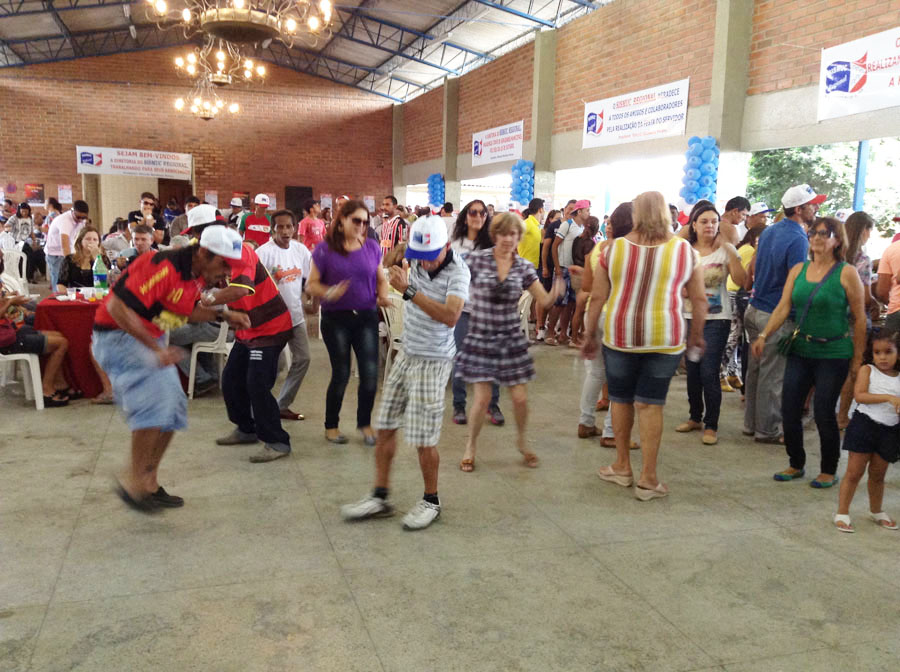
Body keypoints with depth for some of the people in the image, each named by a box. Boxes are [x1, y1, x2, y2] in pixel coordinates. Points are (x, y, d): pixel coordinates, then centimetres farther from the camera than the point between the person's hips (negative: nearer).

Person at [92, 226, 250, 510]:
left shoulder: (197, 275, 2)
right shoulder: (164, 267, -27)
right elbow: (118, 307, -30)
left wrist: (223, 315, 3)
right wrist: (156, 349, -32)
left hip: (151, 338, 10)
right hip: (118, 335, -9)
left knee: (173, 410, 7)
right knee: (155, 400, -23)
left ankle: (149, 483, 20)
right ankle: (133, 480, -8)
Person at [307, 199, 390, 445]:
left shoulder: (372, 247, 4)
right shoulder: (325, 249, -5)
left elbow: (381, 279, 14)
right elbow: (311, 284, -5)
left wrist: (383, 295, -6)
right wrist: (329, 292, -24)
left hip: (367, 317, 3)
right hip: (336, 318, -2)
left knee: (370, 373, -3)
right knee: (341, 374, 3)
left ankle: (365, 423, 19)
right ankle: (331, 425, 24)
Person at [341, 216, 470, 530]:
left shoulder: (457, 271, -19)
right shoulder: (416, 258, 0)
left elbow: (451, 316, -36)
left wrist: (409, 290, -36)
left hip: (432, 361, -7)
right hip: (407, 353, 7)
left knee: (424, 439, -2)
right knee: (385, 427, 9)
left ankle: (431, 501, 19)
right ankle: (380, 497, 22)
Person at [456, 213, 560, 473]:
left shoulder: (524, 267, 0)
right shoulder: (477, 259, -7)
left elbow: (545, 300, -1)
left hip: (512, 339, 2)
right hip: (481, 338, -2)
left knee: (520, 398, 4)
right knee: (482, 398, -3)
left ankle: (521, 439, 35)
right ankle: (471, 446, 23)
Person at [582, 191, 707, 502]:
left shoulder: (614, 248, -2)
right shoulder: (684, 249, 0)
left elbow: (597, 297, 0)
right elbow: (699, 299, 3)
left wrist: (589, 335, 10)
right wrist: (696, 336, 16)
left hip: (620, 335, 0)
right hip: (665, 338, 0)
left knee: (620, 399, 15)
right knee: (651, 404, 5)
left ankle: (622, 467, 28)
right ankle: (648, 479, 10)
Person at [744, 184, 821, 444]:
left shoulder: (769, 231, 10)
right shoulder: (798, 239, -17)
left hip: (756, 309, 9)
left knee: (755, 369, 15)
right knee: (773, 376, 1)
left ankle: (751, 423, 24)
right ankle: (767, 430, 11)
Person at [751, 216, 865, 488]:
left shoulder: (847, 273, -6)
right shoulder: (798, 270, 7)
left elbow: (859, 318, -4)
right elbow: (783, 308, 2)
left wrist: (858, 358, -5)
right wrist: (763, 336, -11)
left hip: (833, 354, -4)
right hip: (800, 351, 4)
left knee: (824, 413, -1)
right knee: (789, 410, 4)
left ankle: (829, 471, 19)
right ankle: (796, 464, 23)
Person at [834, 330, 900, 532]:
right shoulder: (867, 370, -2)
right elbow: (859, 395, -15)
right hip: (864, 425, -3)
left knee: (878, 474, 16)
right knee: (855, 471, -2)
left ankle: (876, 512, 37)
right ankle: (842, 513, 6)